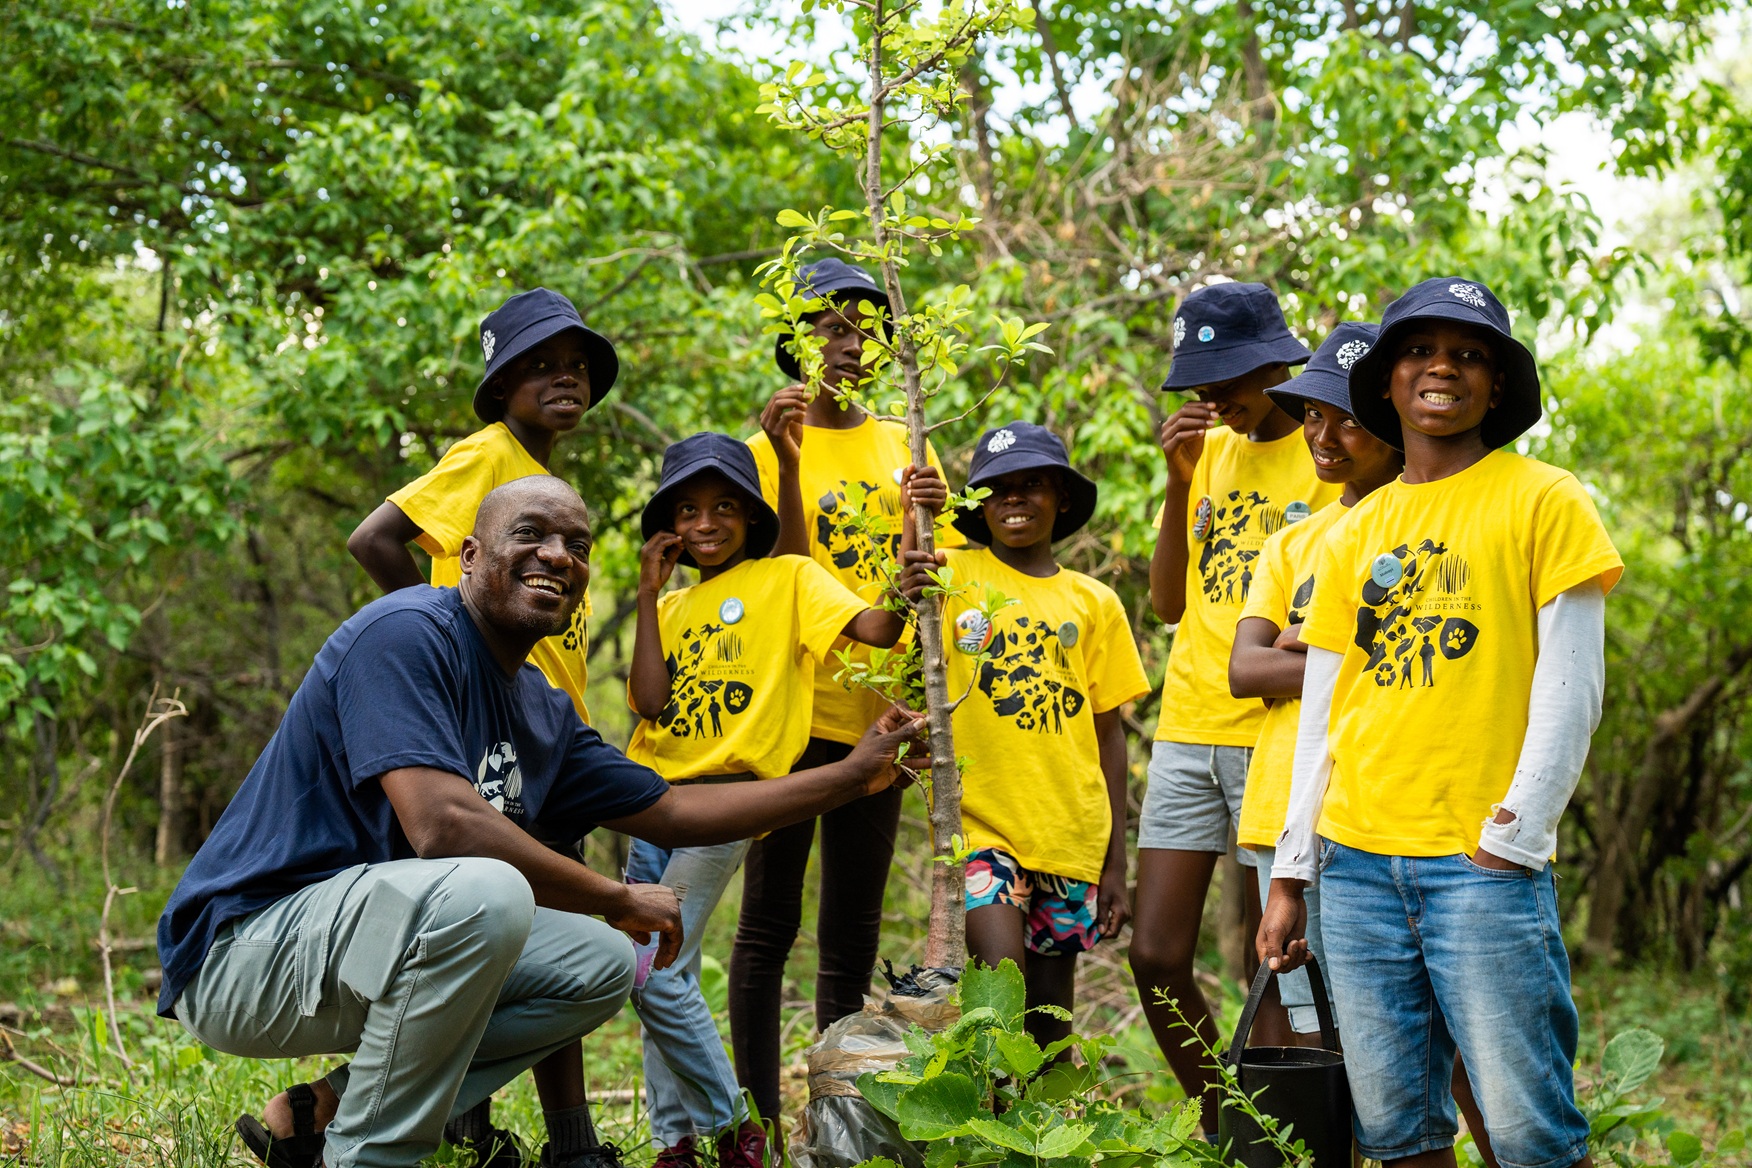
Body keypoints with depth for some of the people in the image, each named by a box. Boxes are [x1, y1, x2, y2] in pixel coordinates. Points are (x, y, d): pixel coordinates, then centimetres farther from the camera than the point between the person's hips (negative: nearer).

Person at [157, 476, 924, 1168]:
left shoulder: (543, 712, 11)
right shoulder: (405, 634, -17)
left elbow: (669, 813, 20)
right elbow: (442, 826, -29)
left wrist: (852, 776, 18)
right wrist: (620, 899, -18)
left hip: (379, 945, 10)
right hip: (243, 947, -10)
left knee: (603, 966, 11)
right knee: (484, 892, -32)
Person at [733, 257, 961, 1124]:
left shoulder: (905, 447, 12)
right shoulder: (770, 448, 0)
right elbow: (784, 576, -8)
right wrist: (789, 463, -19)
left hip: (875, 709, 4)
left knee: (853, 926, 8)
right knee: (771, 918, -2)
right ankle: (760, 1120, 2)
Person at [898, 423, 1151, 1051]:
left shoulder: (1093, 603, 9)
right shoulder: (952, 574, 2)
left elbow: (1108, 732, 10)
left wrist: (1116, 862, 7)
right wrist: (909, 597, -39)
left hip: (1070, 834, 3)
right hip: (980, 820, -3)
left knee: (1050, 1018, 8)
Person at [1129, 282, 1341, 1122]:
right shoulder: (1209, 452, 14)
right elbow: (1168, 603, 10)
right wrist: (1179, 482, 1)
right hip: (1188, 733, 6)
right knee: (1156, 958, 4)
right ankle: (1223, 1138, 20)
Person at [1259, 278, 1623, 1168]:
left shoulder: (1543, 501, 2)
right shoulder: (1354, 533, 16)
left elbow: (1569, 690, -4)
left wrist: (1513, 839, -11)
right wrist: (1290, 877, 12)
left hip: (1483, 861, -4)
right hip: (1356, 861, 5)